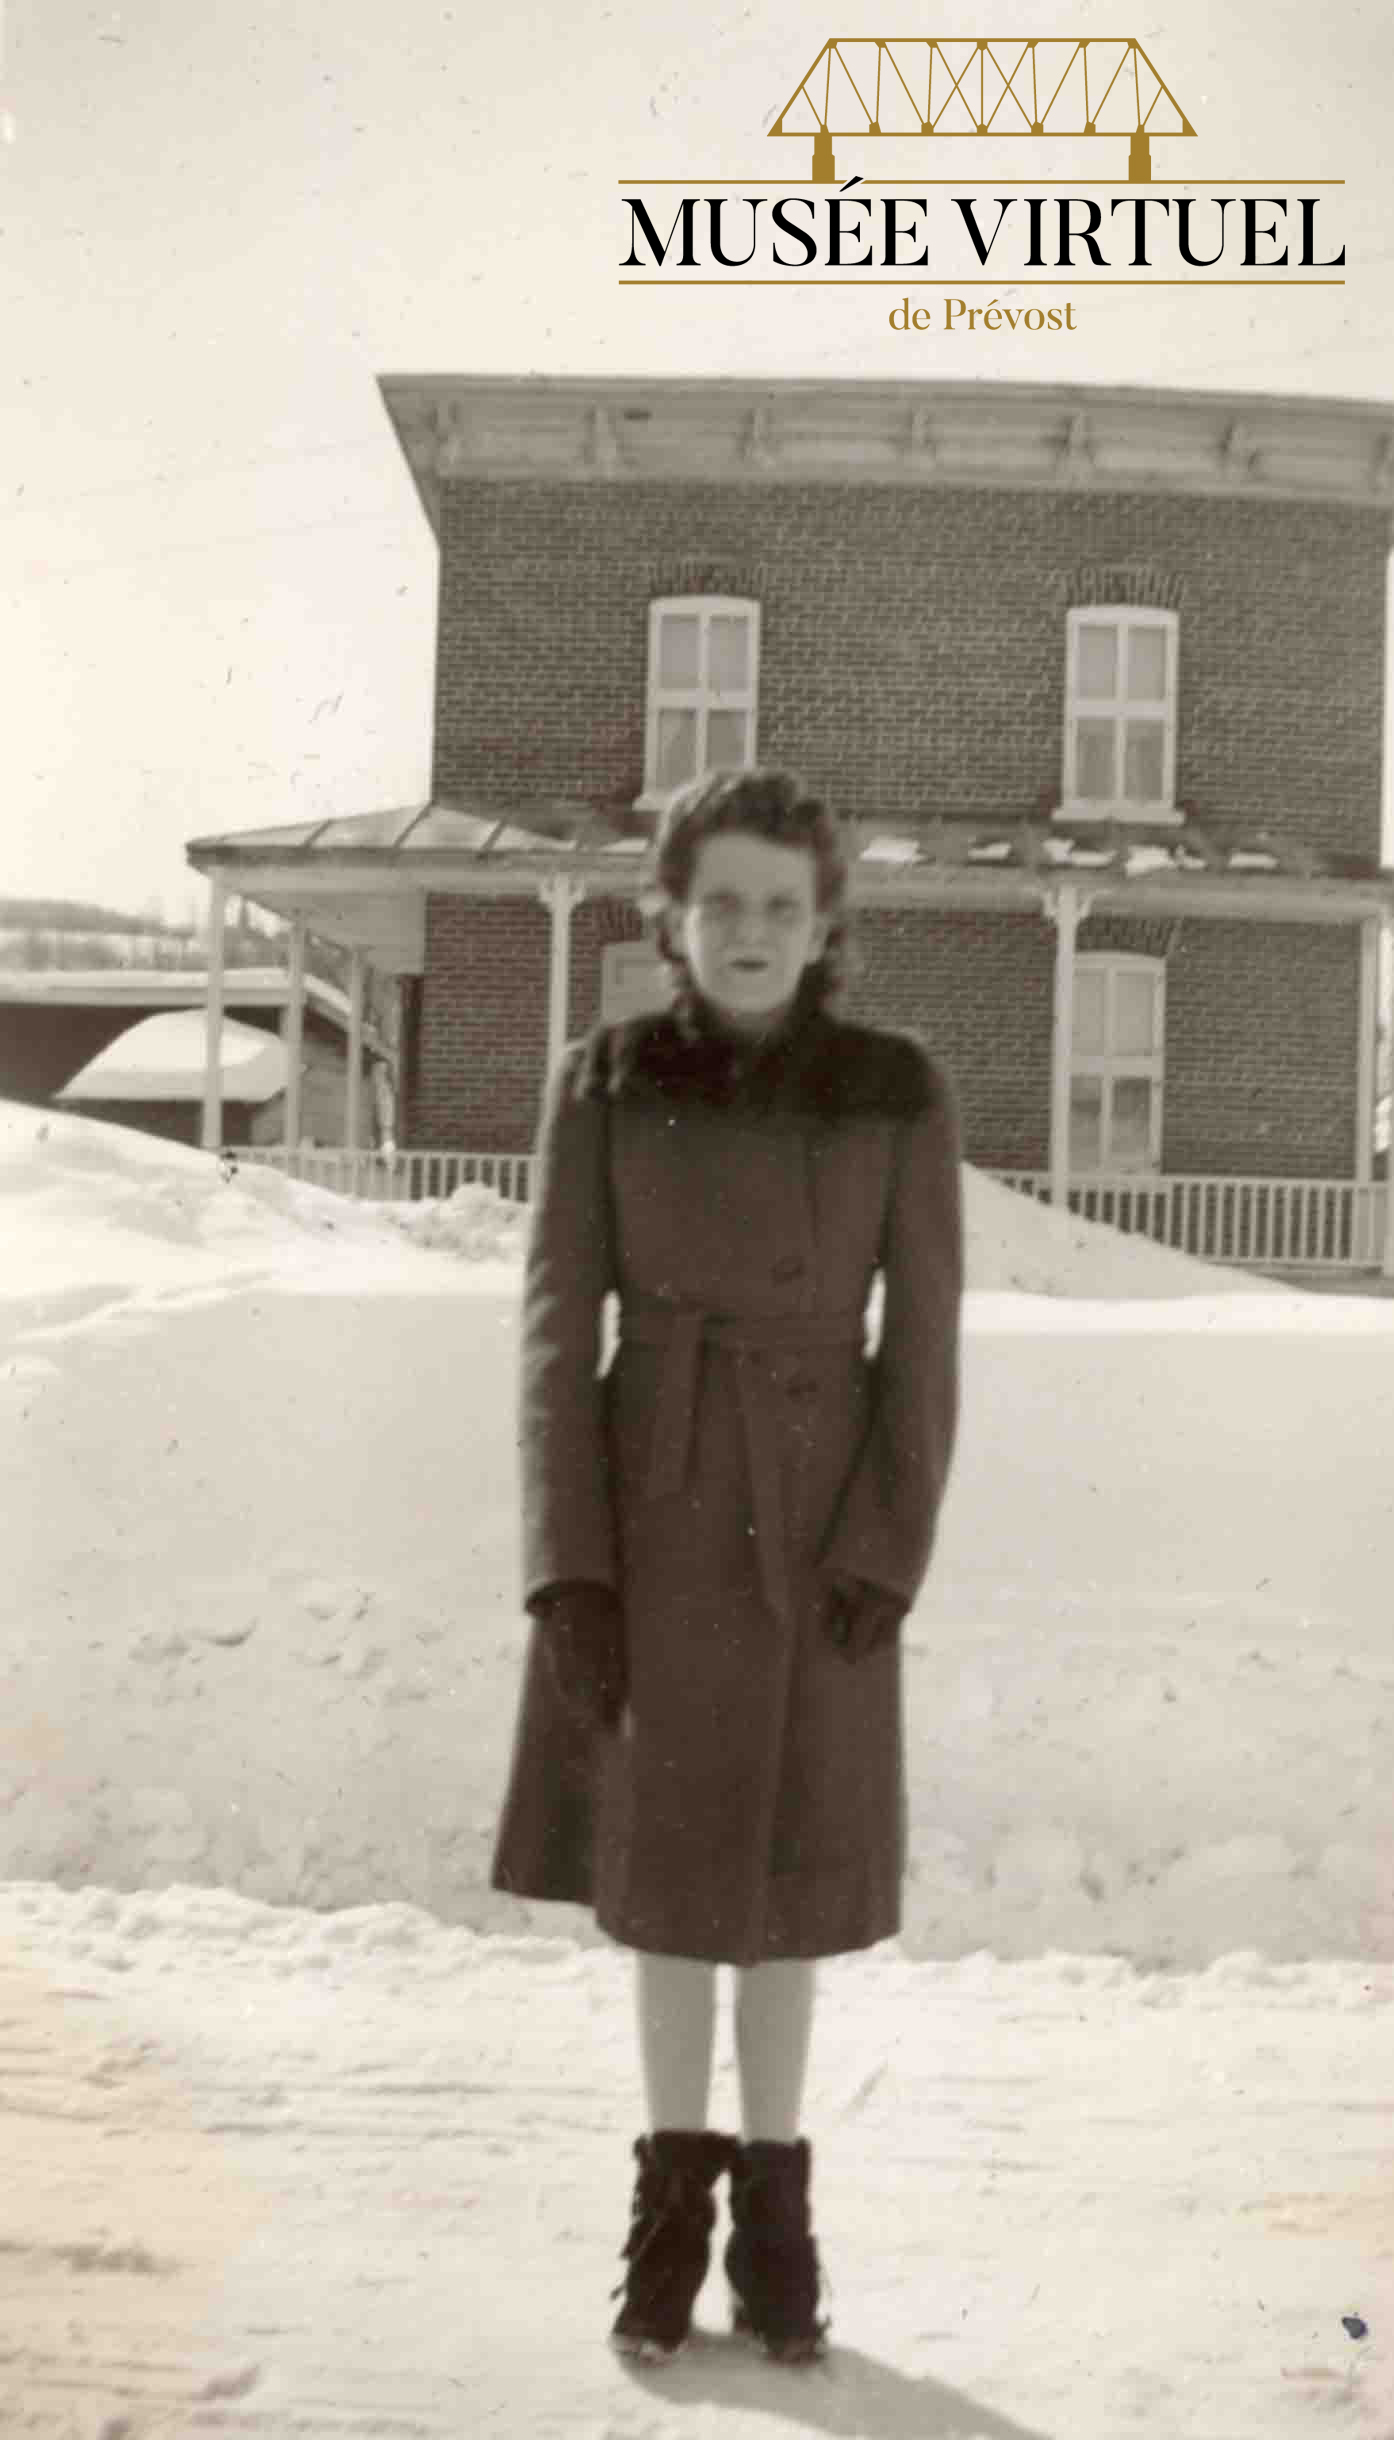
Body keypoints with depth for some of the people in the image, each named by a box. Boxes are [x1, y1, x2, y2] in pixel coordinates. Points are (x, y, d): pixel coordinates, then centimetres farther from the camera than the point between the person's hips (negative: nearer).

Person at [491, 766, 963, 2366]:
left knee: (780, 1863, 7)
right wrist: (567, 1571, -11)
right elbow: (556, 1330, -5)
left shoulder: (901, 1093, -4)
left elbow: (923, 1344, -4)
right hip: (647, 1510, 1)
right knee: (660, 1860, 8)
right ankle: (672, 2200, 26)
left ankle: (772, 2204, 26)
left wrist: (886, 1563, -13)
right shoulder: (601, 1084, -3)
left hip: (815, 1524, 0)